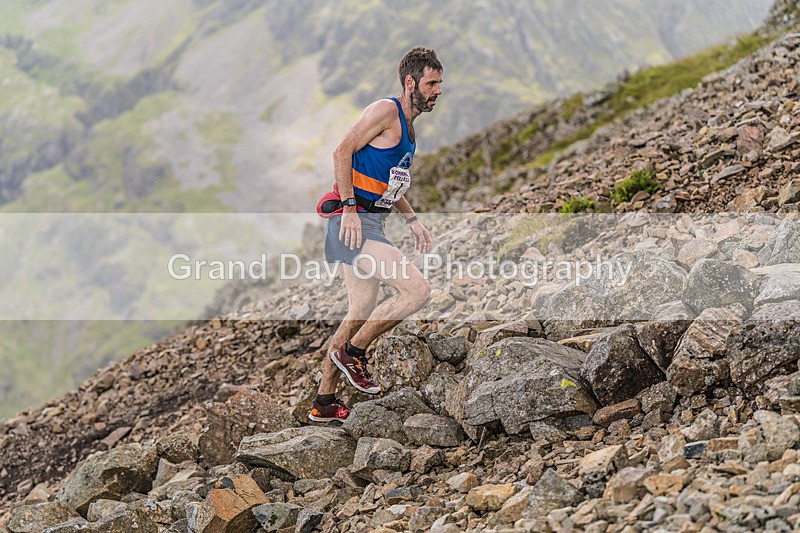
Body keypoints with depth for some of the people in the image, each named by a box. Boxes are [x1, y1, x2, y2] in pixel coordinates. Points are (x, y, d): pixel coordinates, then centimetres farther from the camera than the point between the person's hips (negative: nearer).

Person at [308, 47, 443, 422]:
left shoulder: (408, 126, 21)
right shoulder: (386, 111, -9)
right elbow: (342, 152, -18)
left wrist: (412, 220, 22)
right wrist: (349, 207, -23)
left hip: (369, 223, 10)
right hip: (353, 221, -10)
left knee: (361, 314, 14)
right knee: (417, 290, -17)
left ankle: (323, 404, 22)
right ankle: (352, 352, -2)